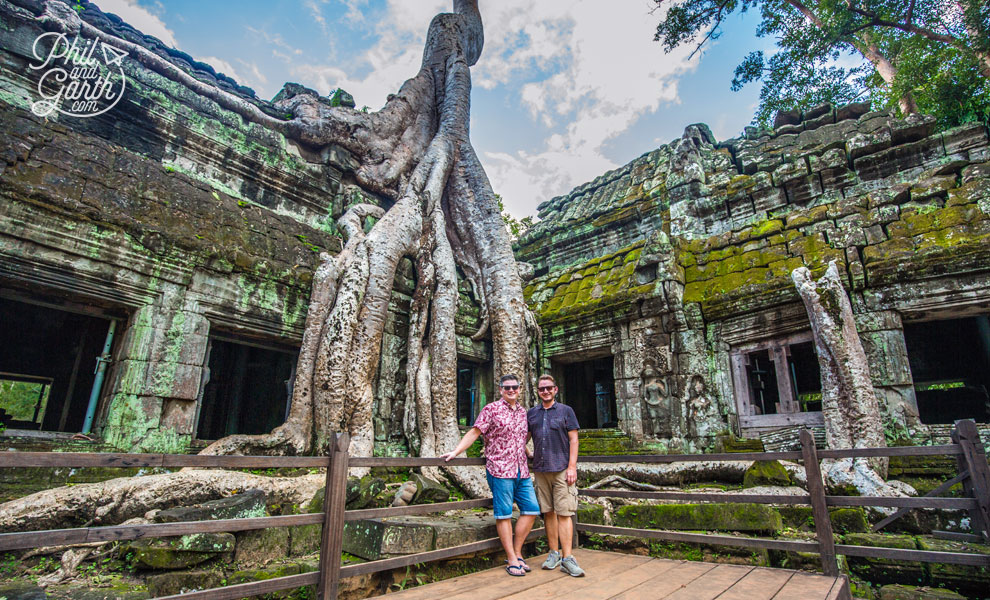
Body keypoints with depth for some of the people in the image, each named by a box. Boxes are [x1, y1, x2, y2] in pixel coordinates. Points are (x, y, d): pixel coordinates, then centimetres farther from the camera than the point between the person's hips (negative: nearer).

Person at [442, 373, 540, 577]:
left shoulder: (522, 411, 13)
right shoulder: (491, 410, -5)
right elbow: (474, 432, -9)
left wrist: (529, 455, 34)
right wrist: (455, 452, -17)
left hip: (522, 471, 7)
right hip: (500, 470, -6)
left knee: (531, 510, 7)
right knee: (504, 514, 0)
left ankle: (517, 553, 20)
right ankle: (512, 560, 10)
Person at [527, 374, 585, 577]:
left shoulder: (566, 411, 3)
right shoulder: (531, 413, 11)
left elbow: (573, 440, 0)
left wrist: (572, 467, -8)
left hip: (561, 469, -3)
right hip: (540, 469, 3)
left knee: (564, 513, -5)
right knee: (548, 512, 9)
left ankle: (567, 558, -1)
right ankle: (554, 553, 20)